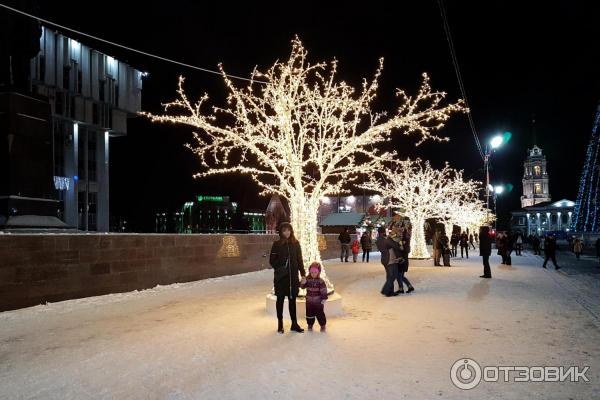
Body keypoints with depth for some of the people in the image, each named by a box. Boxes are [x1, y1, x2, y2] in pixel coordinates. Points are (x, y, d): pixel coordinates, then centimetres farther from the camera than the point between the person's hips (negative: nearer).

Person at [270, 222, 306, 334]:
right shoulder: (277, 244, -4)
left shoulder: (296, 243, 2)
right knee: (280, 299, 8)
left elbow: (299, 260, 5)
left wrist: (303, 273, 1)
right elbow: (272, 261, -1)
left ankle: (294, 323, 18)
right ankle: (280, 324, 19)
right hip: (281, 277, -2)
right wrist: (279, 268, -14)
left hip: (293, 276, 2)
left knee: (292, 299, 9)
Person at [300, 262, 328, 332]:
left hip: (318, 301, -3)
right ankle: (310, 325, 29)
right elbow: (302, 287, 1)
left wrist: (324, 299, -12)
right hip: (309, 301, 3)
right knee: (309, 313, 12)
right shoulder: (307, 280, -2)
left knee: (320, 314, 4)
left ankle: (322, 325, 19)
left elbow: (324, 291, -9)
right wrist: (303, 283, -19)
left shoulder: (320, 281, -11)